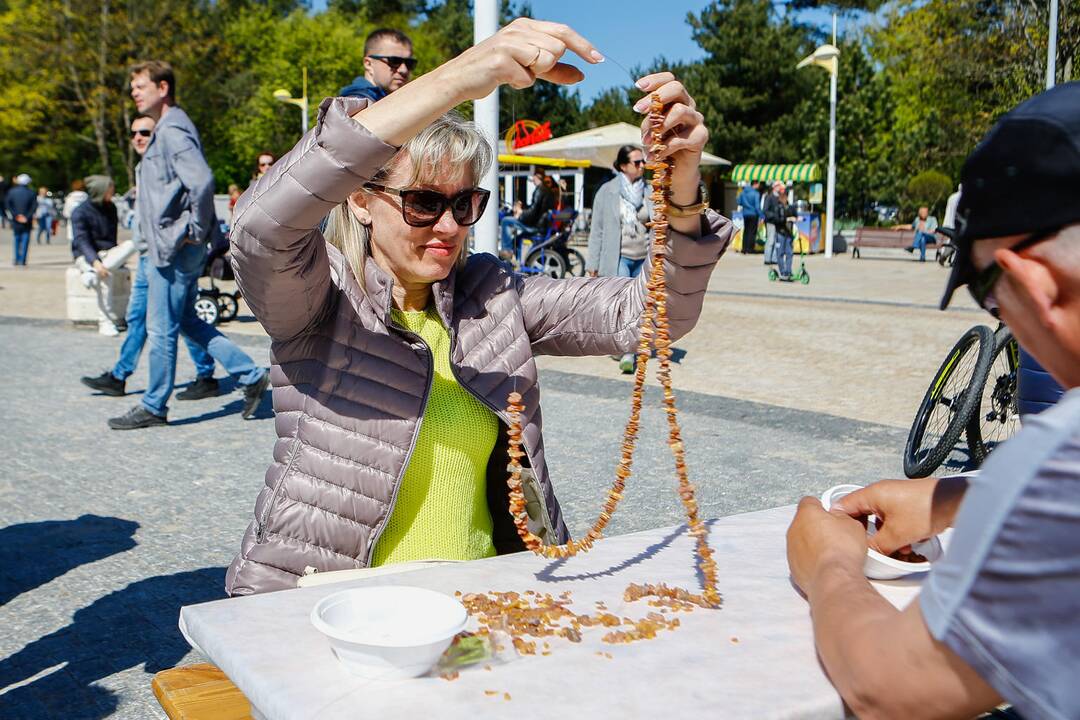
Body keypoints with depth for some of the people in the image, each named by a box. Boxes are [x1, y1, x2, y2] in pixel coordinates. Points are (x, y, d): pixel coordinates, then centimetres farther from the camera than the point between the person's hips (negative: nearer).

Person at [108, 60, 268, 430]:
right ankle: (251, 376, 16)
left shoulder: (173, 131, -15)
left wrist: (195, 231, -20)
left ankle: (154, 407, 13)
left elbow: (202, 181, -28)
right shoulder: (165, 129, 17)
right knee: (187, 322, 15)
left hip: (175, 248, -10)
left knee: (161, 329, 0)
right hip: (169, 247, 10)